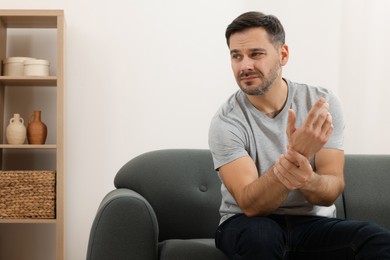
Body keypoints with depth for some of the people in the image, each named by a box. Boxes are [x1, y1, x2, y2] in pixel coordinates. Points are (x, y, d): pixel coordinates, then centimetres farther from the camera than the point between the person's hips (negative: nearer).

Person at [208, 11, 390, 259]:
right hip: (250, 223, -1)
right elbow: (251, 205, -23)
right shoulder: (226, 122, -13)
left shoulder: (323, 103, -8)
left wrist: (306, 180, -37)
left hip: (314, 223, 1)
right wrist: (293, 157, -40)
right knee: (259, 235, -37)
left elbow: (331, 192, -13)